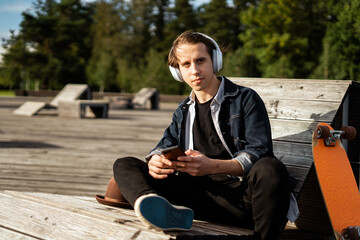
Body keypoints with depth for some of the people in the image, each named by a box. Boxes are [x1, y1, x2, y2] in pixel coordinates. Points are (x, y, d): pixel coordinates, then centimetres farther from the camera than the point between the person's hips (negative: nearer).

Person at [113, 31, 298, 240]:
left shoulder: (245, 99, 7)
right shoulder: (184, 111, 25)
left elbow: (260, 153, -5)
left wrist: (212, 166, -22)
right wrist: (156, 160, -5)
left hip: (240, 193, -4)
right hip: (200, 197, 5)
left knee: (270, 169, -39)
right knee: (124, 165, -10)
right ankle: (166, 212, -45)